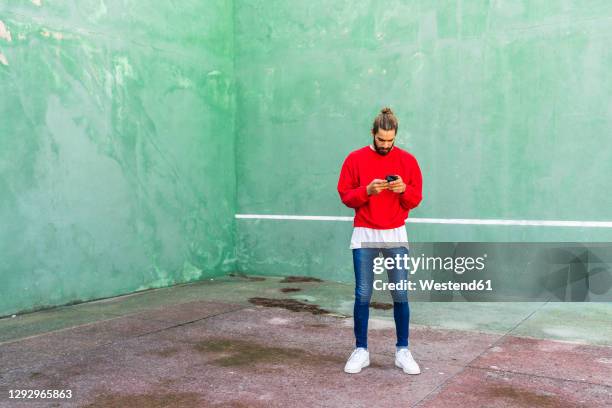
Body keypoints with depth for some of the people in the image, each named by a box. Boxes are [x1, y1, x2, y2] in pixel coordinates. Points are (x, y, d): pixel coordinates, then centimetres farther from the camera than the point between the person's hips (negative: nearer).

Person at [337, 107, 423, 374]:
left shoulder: (407, 160, 4)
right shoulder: (355, 159, 1)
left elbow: (416, 199, 5)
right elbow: (346, 196, 0)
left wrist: (404, 189, -16)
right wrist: (367, 190, -17)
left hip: (396, 235, 1)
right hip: (364, 235, -1)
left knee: (401, 295, 1)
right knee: (362, 295, 1)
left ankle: (403, 351, 13)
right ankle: (361, 351, 12)